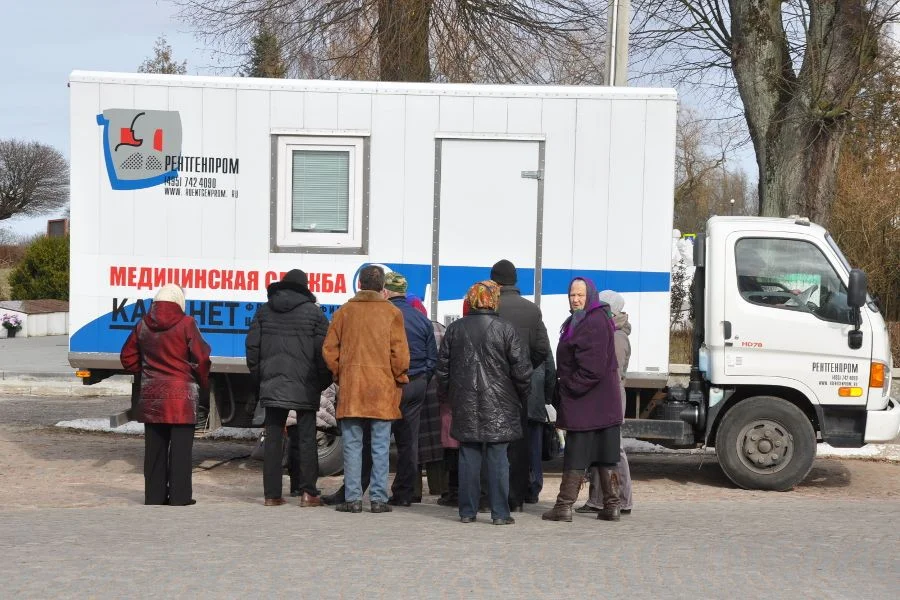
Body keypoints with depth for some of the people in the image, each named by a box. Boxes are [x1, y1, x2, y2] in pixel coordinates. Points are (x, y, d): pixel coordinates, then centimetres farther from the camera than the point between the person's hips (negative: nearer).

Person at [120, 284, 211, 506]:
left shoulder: (143, 326, 6)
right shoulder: (186, 324, -8)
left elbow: (127, 358, 12)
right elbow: (201, 358, -10)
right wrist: (204, 385, 5)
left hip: (151, 394, 5)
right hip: (181, 395, -4)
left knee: (154, 447, 10)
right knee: (180, 446, 0)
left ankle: (154, 494, 13)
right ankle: (179, 495, -1)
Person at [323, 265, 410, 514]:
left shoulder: (344, 311, 4)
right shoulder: (392, 313, -1)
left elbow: (329, 349, 4)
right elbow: (400, 352, -5)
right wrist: (400, 379, 8)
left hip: (350, 389, 1)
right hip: (383, 390, -1)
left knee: (352, 445, 5)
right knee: (380, 446, 3)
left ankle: (353, 498, 3)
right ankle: (378, 498, 2)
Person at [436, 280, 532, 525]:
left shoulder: (455, 329, 4)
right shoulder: (505, 329, -5)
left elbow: (443, 367, 9)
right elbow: (521, 368, -4)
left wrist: (446, 394, 21)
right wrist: (523, 396, 9)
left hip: (465, 403, 3)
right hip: (499, 405, -3)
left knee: (468, 457, 6)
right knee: (498, 459, 1)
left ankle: (467, 511, 8)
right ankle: (500, 512, 1)